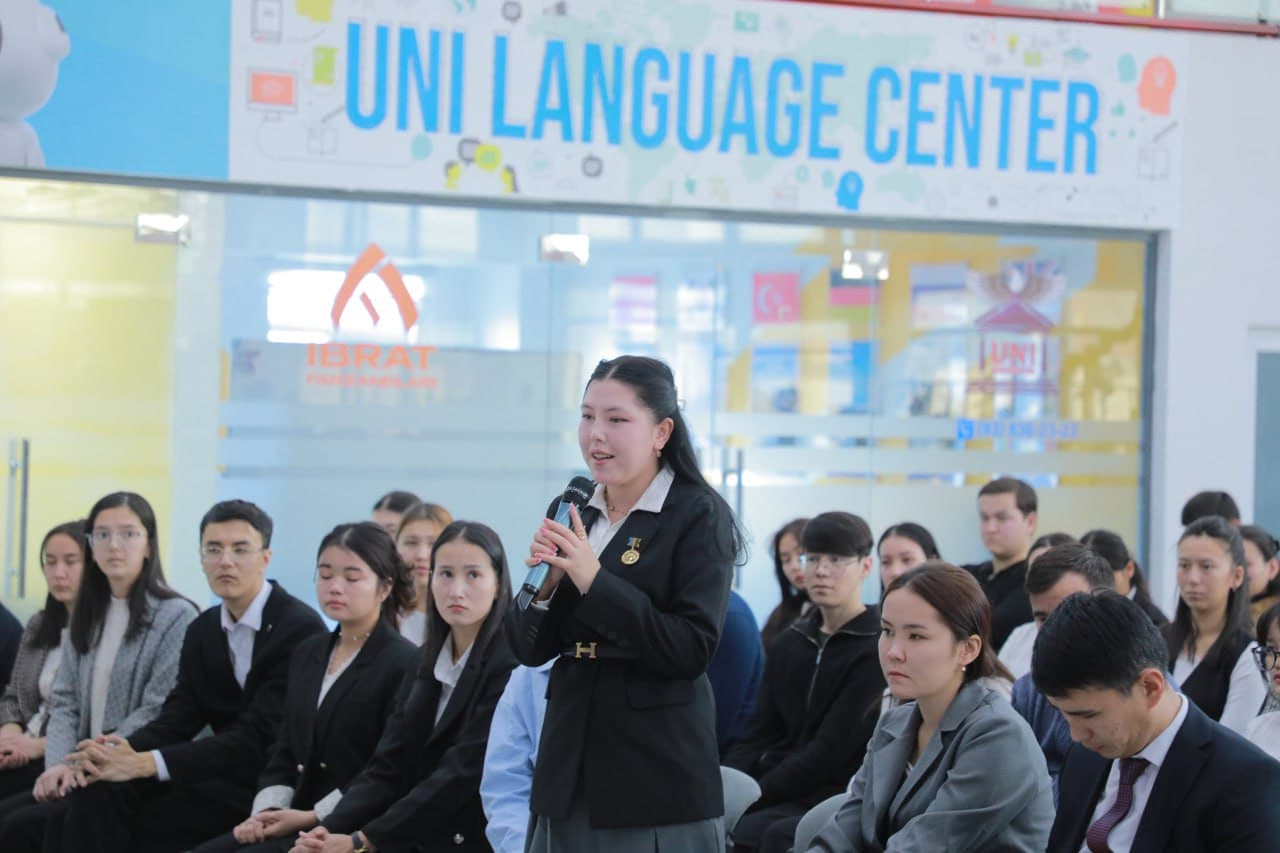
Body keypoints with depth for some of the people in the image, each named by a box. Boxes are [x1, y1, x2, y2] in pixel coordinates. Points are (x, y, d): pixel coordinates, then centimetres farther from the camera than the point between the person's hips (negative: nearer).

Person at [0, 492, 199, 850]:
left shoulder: (176, 617, -6)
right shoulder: (88, 618, 17)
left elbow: (157, 713, -12)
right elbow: (64, 701, 11)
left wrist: (92, 763, -16)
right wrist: (60, 763, -7)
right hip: (89, 773, 6)